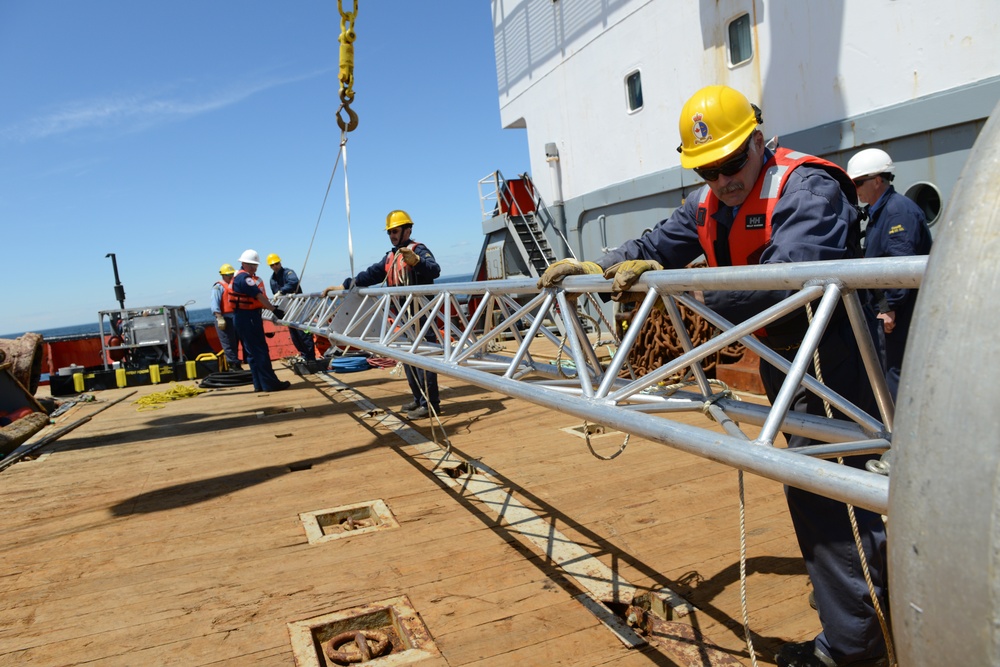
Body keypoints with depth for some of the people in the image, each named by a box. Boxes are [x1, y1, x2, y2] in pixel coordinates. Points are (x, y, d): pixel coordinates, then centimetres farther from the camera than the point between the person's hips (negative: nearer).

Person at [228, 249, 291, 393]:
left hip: (252, 316, 10)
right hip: (246, 317, -10)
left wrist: (272, 307, 5)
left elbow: (259, 297, 15)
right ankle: (270, 383, -6)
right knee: (260, 350, -8)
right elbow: (259, 296, -20)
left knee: (254, 352, 11)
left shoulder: (251, 277, 19)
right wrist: (274, 310, -23)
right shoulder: (243, 277, -13)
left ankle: (260, 384, 16)